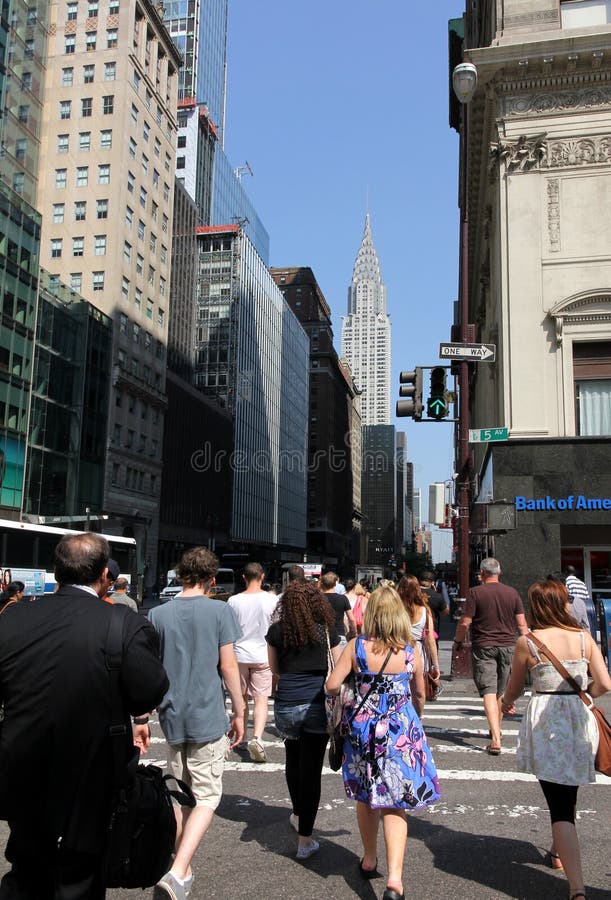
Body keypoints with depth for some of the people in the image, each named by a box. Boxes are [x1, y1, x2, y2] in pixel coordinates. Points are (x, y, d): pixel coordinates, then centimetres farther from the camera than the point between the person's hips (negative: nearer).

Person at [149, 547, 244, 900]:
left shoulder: (158, 614, 1)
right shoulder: (220, 610, -8)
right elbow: (228, 665, -8)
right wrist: (239, 712, 1)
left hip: (172, 716, 4)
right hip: (208, 718, -4)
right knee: (207, 797, 3)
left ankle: (183, 871, 30)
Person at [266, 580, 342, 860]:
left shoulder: (277, 630, 0)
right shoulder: (326, 630, -2)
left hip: (285, 704, 2)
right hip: (317, 705, -2)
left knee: (293, 761, 24)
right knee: (311, 769, 3)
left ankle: (298, 815, 44)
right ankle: (305, 839, 6)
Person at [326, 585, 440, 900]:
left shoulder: (356, 646, -11)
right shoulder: (410, 653, -5)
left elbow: (332, 685, -12)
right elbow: (420, 694, 10)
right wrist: (416, 720, 29)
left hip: (363, 729, 1)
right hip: (401, 731, 0)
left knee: (366, 797, 20)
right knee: (394, 804, 4)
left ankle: (369, 861, 37)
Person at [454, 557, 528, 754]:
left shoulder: (475, 592, -7)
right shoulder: (512, 593, 3)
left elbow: (465, 622, -9)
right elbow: (521, 624, 4)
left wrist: (458, 641, 7)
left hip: (483, 647, -4)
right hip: (508, 646, 4)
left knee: (489, 692, -6)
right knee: (501, 692, 18)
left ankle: (496, 739, -17)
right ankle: (496, 729, 34)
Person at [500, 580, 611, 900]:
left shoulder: (527, 642, -6)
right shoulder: (584, 638, -1)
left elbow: (514, 689, 4)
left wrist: (505, 703, 27)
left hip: (545, 723, -3)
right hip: (579, 721, 4)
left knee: (559, 805, -2)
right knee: (567, 794, 25)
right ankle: (558, 852, 44)